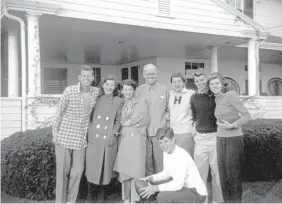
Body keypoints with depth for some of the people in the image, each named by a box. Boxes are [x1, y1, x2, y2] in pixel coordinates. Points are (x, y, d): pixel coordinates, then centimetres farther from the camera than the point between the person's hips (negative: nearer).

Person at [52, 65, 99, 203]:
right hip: (64, 136, -3)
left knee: (78, 170, 3)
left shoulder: (96, 92, 0)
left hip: (81, 138, 3)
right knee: (62, 170, 3)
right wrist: (55, 132, -4)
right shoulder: (69, 91, -10)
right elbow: (59, 112, -4)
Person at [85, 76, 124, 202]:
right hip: (94, 139, 0)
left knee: (106, 168, 4)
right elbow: (90, 118, 9)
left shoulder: (118, 101, 7)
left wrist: (115, 131, -8)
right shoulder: (96, 99, 8)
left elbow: (118, 120, 7)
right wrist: (90, 132, -2)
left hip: (109, 141, 0)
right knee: (92, 167, 2)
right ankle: (90, 196, 18)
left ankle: (102, 195, 21)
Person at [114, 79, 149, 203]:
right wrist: (124, 125, -4)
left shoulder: (141, 102, 3)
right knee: (124, 170, 1)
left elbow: (145, 120, -5)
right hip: (124, 139, 3)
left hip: (137, 138, -3)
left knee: (135, 170, -5)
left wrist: (128, 123, -2)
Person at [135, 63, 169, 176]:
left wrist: (167, 115, 0)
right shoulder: (139, 90, 5)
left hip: (160, 131, 0)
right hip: (144, 131, 0)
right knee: (146, 160, 6)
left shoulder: (164, 90, 8)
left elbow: (169, 108, 18)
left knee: (160, 161, 2)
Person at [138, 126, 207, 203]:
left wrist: (155, 188, -30)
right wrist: (151, 178, -3)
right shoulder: (166, 151, 0)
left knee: (162, 196, -28)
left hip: (197, 194, -9)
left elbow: (178, 184, -31)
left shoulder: (181, 155, -27)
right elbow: (167, 173, 13)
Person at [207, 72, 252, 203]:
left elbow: (247, 116, -13)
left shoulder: (230, 95, -11)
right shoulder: (217, 99, 11)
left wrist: (232, 125, -20)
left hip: (233, 139, -7)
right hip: (220, 139, 7)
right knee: (223, 175, 11)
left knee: (233, 175, 0)